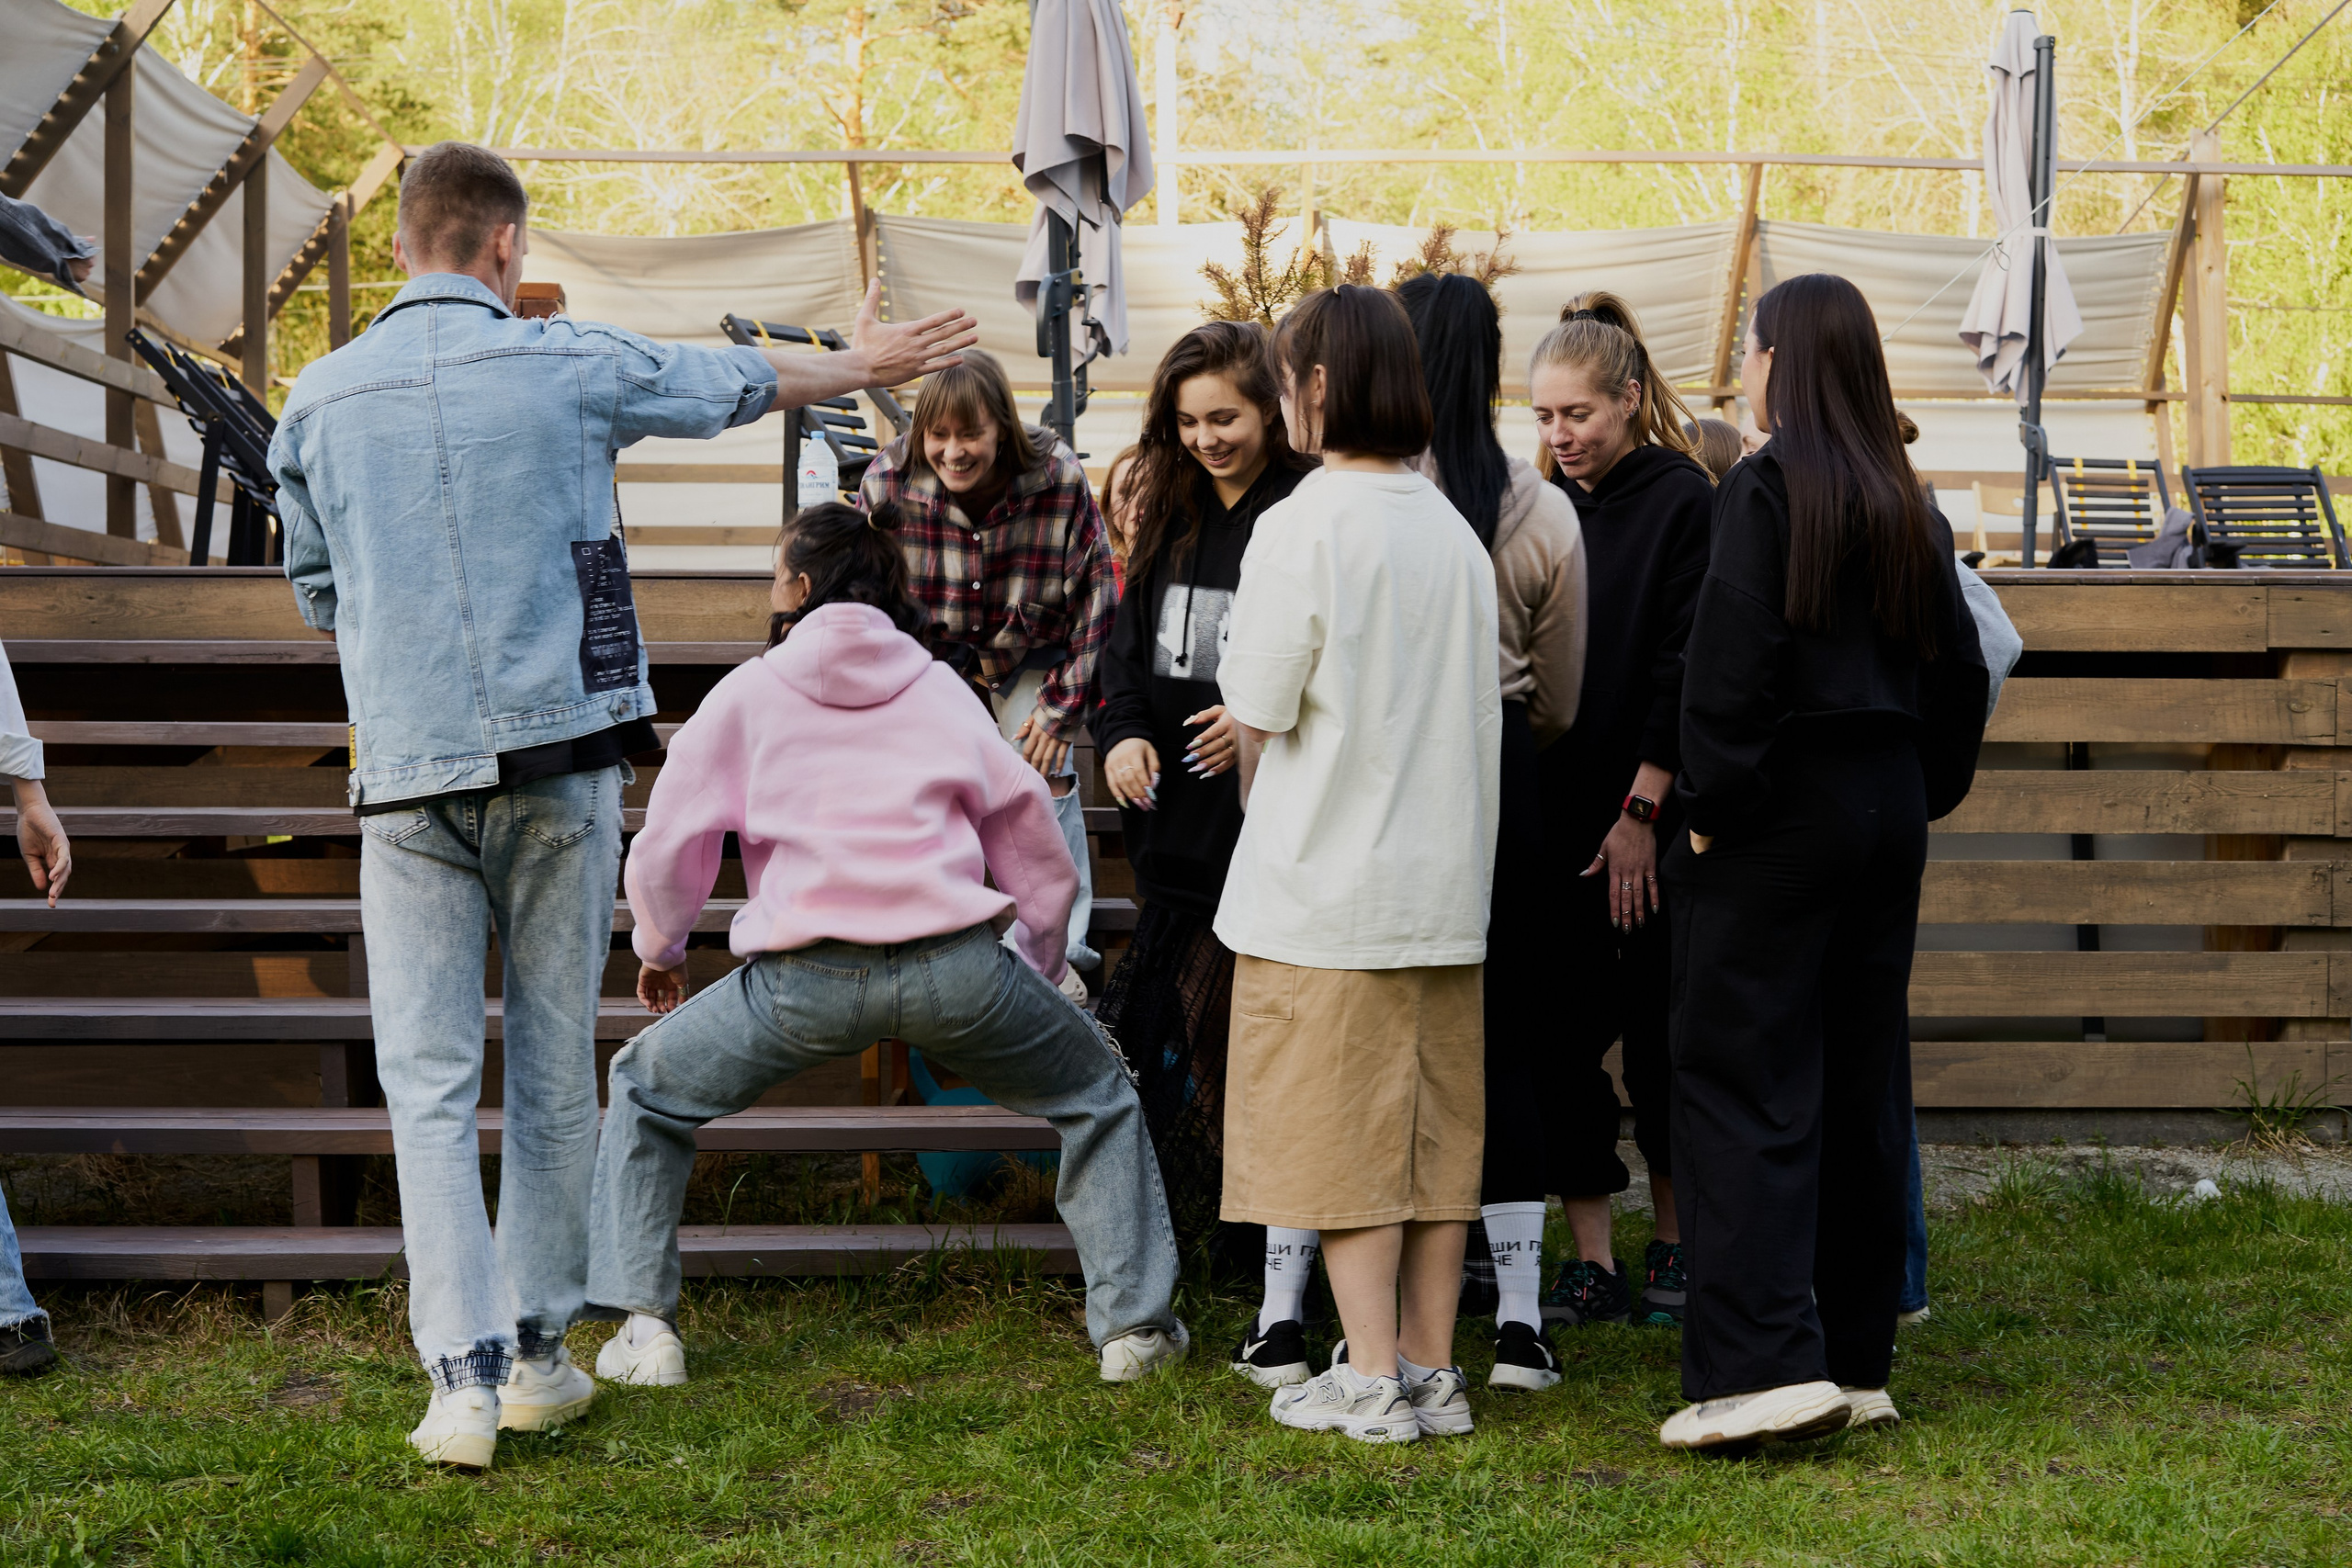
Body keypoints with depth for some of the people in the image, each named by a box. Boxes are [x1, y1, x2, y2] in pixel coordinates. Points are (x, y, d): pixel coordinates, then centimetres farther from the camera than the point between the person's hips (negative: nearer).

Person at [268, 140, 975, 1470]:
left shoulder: (319, 402, 2)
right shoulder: (567, 367, -1)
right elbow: (739, 383, 17)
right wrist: (862, 364, 36)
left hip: (408, 773, 0)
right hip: (561, 760, 0)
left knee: (431, 1083, 1)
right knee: (556, 1070, 9)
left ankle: (465, 1373, -6)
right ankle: (539, 1350, 17)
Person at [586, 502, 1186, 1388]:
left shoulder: (748, 693, 14)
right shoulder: (939, 688, 19)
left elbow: (667, 847, 12)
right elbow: (1031, 836, 21)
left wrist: (659, 950, 32)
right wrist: (1041, 967, 35)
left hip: (804, 976, -1)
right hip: (955, 965, 1)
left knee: (648, 1091, 23)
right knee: (1097, 1096, 25)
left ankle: (643, 1326, 14)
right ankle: (1133, 1323, 21)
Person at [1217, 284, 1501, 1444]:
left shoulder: (1302, 525, -13)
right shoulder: (1454, 530, 6)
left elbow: (1255, 717, -10)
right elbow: (1479, 714, 10)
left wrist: (1260, 800, 10)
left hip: (1323, 885, -6)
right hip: (1446, 879, 6)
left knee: (1341, 1139, 2)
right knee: (1434, 1128, 11)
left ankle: (1370, 1378, 4)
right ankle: (1431, 1370, 16)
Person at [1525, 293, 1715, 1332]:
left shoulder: (1682, 500, -5)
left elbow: (1684, 668, -10)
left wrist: (1642, 810, -13)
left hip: (1653, 819, -4)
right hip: (1554, 817, 5)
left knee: (1659, 1038, 4)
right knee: (1560, 1035, 2)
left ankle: (1674, 1250, 19)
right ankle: (1592, 1264, 9)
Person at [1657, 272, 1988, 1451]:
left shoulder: (1765, 489, -11)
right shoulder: (1907, 505, 10)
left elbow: (1732, 659, -18)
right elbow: (1958, 667, 13)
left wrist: (1708, 805, -11)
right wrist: (1926, 791, 18)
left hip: (1779, 814, -7)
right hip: (1890, 811, 7)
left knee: (1743, 1082, -5)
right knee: (1862, 1084, 11)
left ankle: (1768, 1362, -13)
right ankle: (1856, 1361, 17)